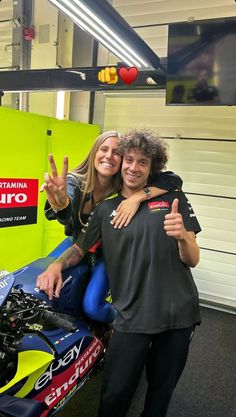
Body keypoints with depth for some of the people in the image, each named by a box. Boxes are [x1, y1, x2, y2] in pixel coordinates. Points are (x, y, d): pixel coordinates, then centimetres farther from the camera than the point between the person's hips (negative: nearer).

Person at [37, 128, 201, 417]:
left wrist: (182, 236, -22)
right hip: (132, 316, 0)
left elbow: (192, 260, 0)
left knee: (161, 392, 18)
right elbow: (79, 248, 12)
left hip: (178, 313, 1)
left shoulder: (172, 198, 0)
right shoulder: (105, 209, 5)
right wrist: (57, 265, -9)